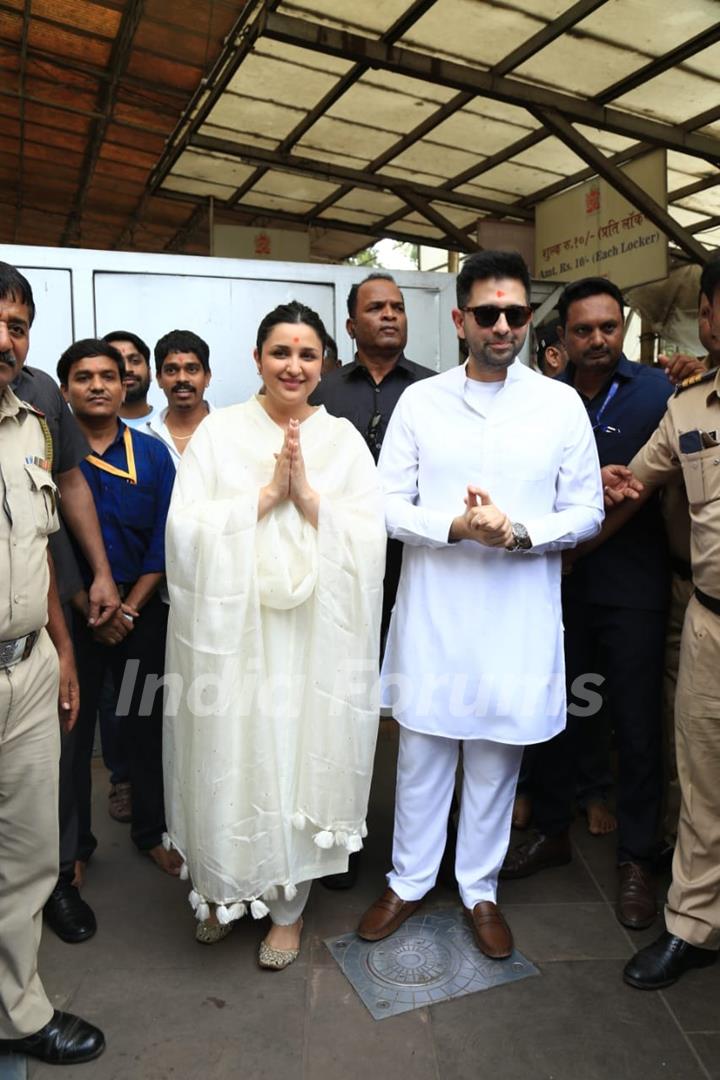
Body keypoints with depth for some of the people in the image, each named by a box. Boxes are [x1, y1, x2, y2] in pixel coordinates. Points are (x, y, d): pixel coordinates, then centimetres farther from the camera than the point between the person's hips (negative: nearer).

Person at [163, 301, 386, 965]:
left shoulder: (343, 439, 5)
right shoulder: (219, 432, 2)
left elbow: (370, 535, -4)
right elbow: (186, 527, -9)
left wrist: (308, 496, -16)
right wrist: (267, 493, -15)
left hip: (314, 632, 1)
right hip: (232, 629, 0)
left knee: (301, 755, 9)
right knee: (229, 757, 9)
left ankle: (288, 904, 31)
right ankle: (225, 888, 37)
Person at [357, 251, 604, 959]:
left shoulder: (561, 405, 1)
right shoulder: (419, 402, 1)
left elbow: (586, 513, 1)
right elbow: (388, 505, -1)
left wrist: (518, 531, -17)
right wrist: (455, 526, -18)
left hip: (518, 617, 0)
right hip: (432, 615, 1)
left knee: (496, 760, 14)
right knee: (421, 754, 13)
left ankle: (479, 888, 36)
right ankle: (409, 881, 35)